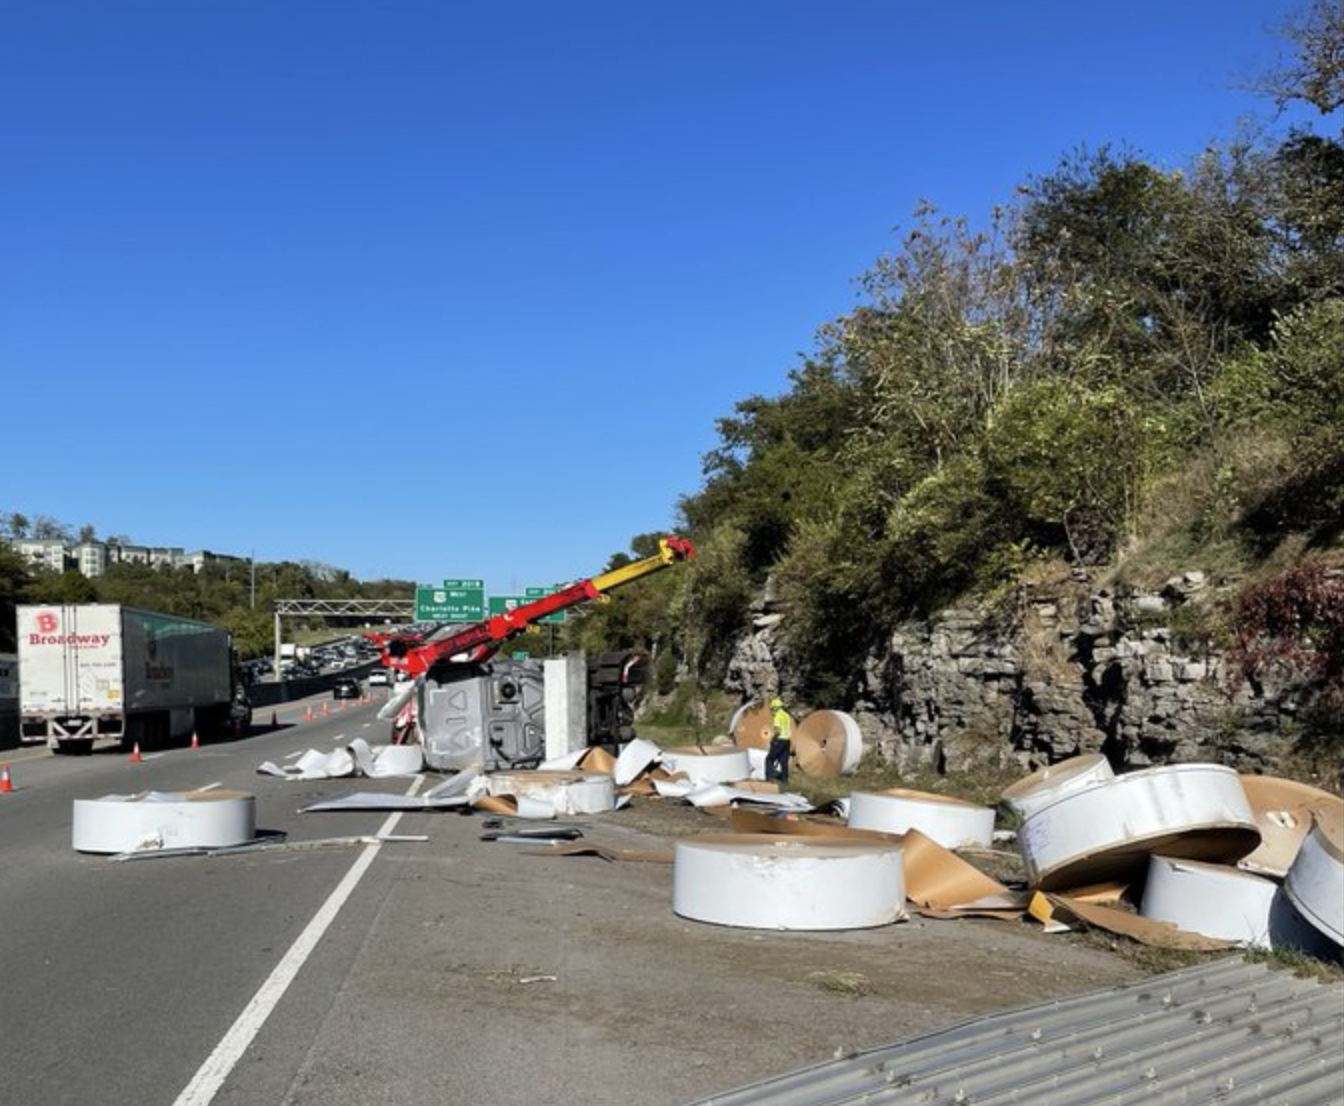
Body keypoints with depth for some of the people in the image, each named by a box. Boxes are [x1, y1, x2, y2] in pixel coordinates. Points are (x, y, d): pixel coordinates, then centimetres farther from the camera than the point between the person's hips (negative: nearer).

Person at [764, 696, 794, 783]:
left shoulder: (777, 716, -14)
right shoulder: (787, 715, 14)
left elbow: (777, 730, -23)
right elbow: (790, 729, 16)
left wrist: (772, 739, -11)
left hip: (779, 741, -8)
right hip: (787, 740, 8)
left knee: (769, 759, 0)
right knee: (784, 761, 10)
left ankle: (770, 776, -7)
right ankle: (784, 778, 10)